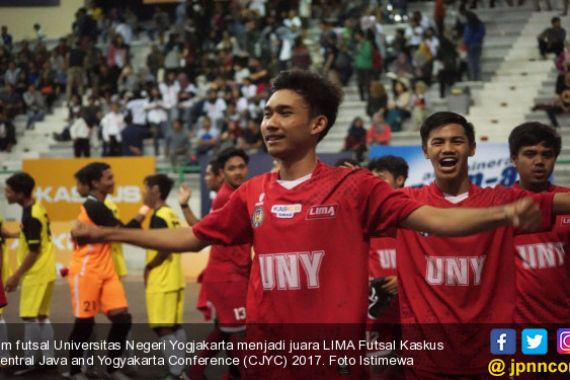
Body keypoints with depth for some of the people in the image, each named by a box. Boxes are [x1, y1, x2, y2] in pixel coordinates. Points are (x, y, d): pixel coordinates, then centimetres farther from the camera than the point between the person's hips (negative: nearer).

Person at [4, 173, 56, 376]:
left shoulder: (30, 216, -20)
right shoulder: (35, 207, 8)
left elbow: (34, 251, -20)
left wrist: (16, 275, -15)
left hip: (36, 274, -10)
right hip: (43, 271, 10)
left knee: (29, 317, -3)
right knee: (42, 316, 13)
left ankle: (29, 361, 4)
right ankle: (49, 359, 16)